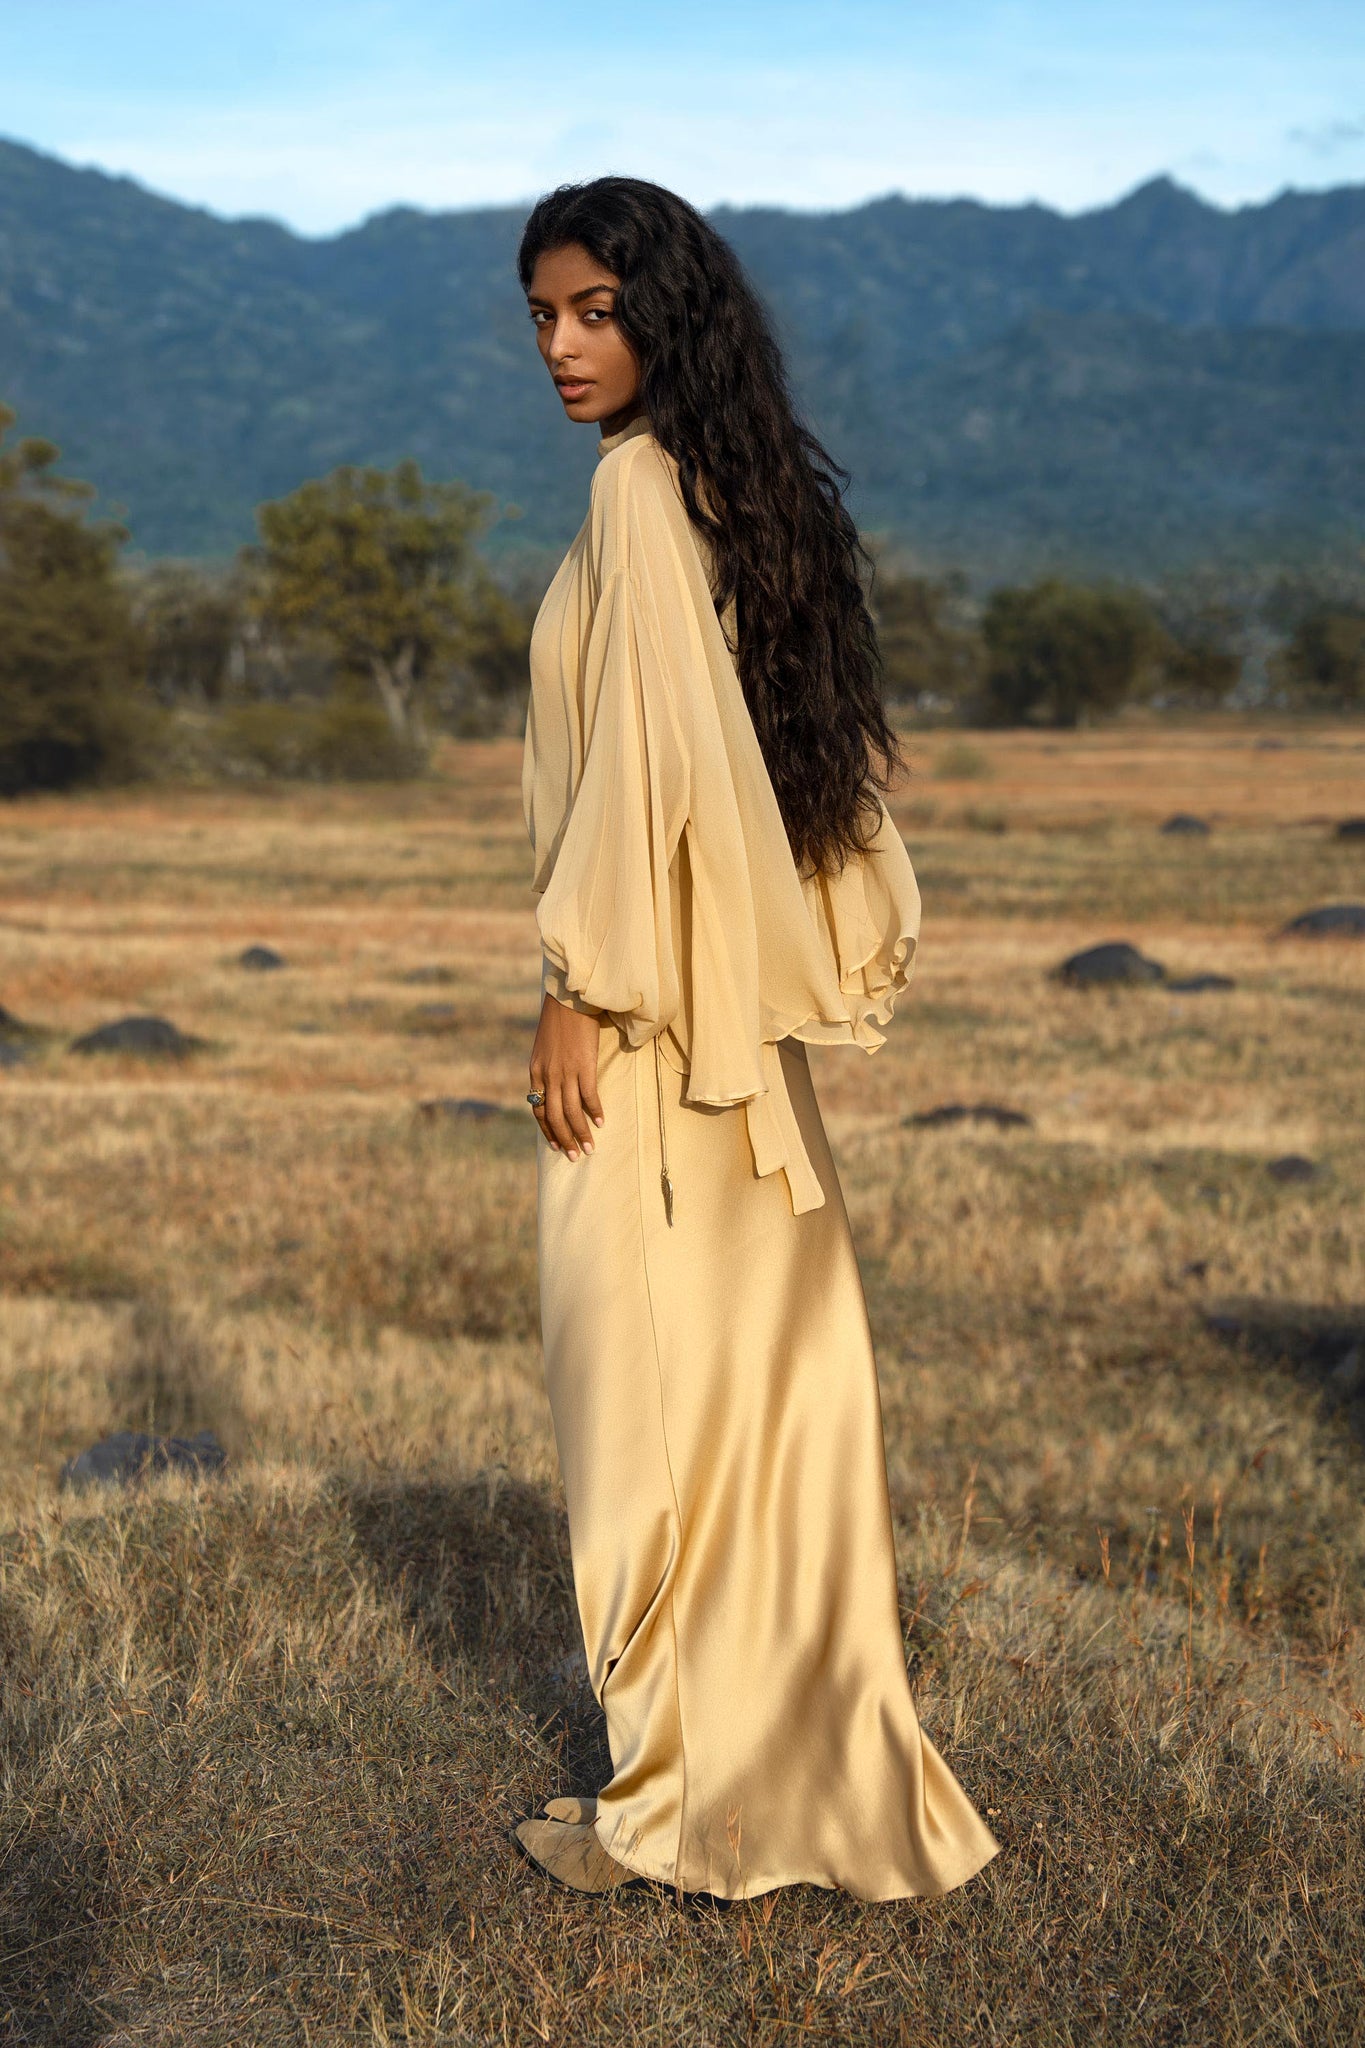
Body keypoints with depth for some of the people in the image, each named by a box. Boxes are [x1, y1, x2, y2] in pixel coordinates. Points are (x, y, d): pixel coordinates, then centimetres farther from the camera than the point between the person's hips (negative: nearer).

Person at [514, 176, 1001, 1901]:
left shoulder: (638, 482, -12)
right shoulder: (745, 482, 14)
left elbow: (643, 745, -20)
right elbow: (811, 744, 16)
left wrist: (581, 987, -17)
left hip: (643, 1000, -9)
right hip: (731, 1011, 9)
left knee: (650, 1382, -1)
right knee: (764, 1373, 12)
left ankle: (679, 1797, 9)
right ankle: (817, 1761, 22)